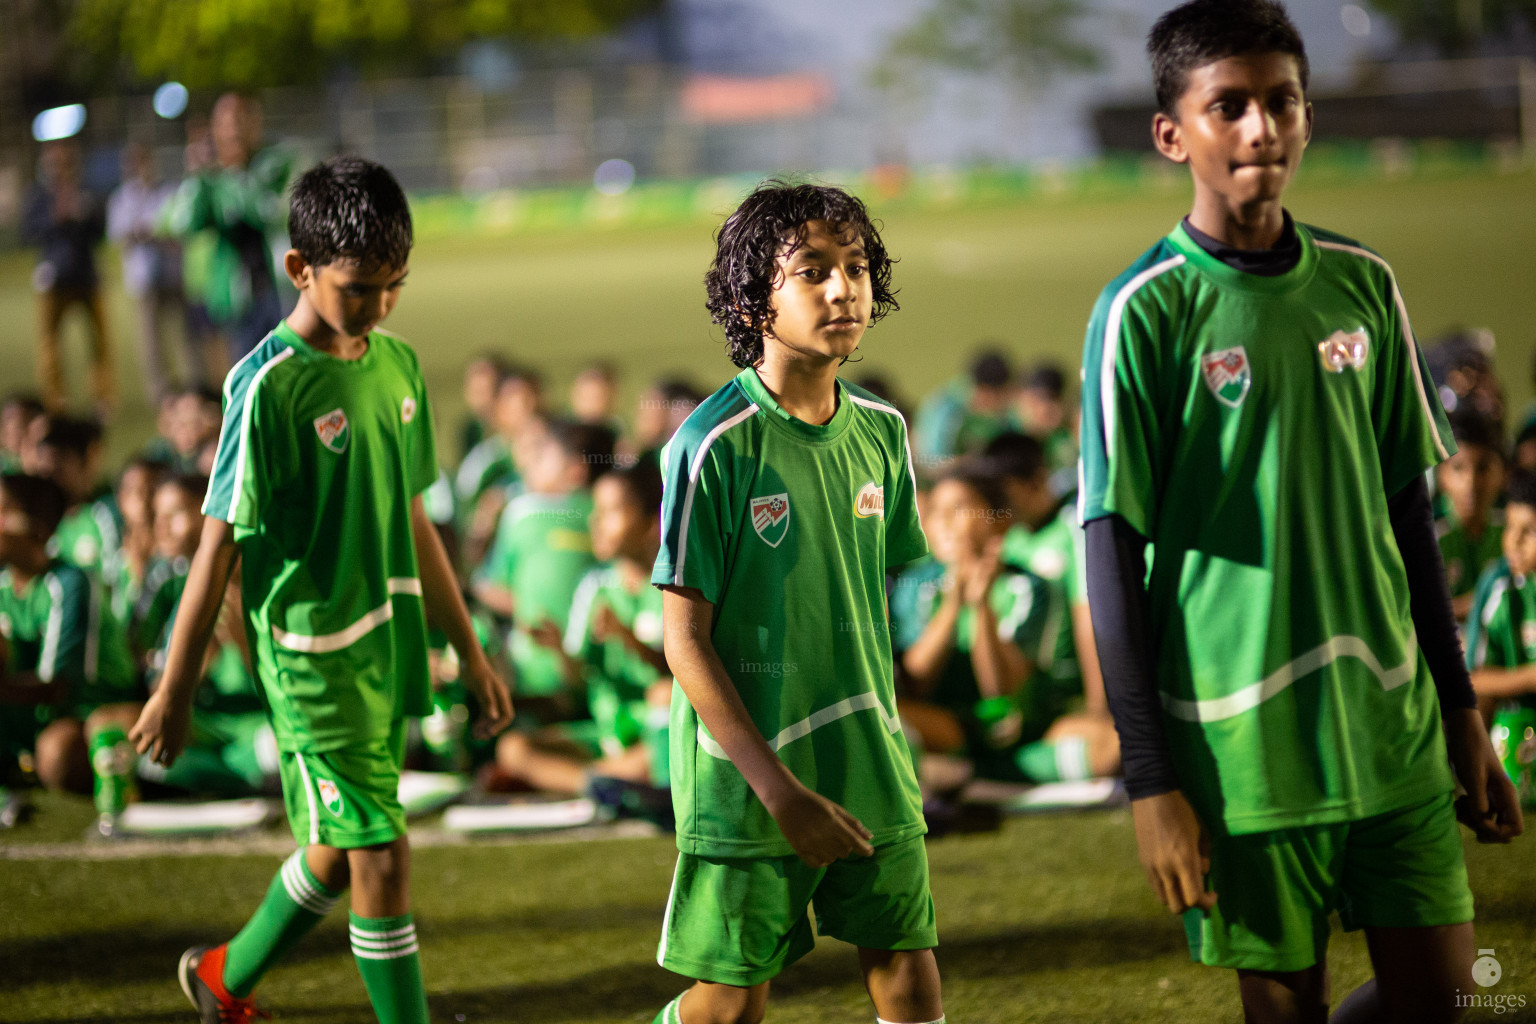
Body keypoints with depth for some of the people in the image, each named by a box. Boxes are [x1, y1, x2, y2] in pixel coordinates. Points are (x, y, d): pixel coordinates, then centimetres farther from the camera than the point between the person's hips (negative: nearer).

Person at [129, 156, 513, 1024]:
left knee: (338, 849, 18)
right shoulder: (269, 386, -15)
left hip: (390, 647, 7)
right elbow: (221, 541, -12)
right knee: (381, 854, -8)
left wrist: (470, 651, 19)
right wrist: (177, 690, -8)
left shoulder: (398, 365, 6)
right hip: (313, 654, -7)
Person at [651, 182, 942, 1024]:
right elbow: (684, 641, -13)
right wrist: (778, 789, -16)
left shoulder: (880, 433, 3)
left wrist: (877, 743, 13)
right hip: (746, 779, -5)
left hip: (871, 770, 5)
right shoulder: (715, 446, -14)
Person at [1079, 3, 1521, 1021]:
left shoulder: (1363, 285, 7)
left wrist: (1463, 710, 13)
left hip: (1395, 724, 4)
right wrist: (1150, 778, -11)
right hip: (1243, 742, -4)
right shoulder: (1146, 310, -7)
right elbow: (1115, 554, -8)